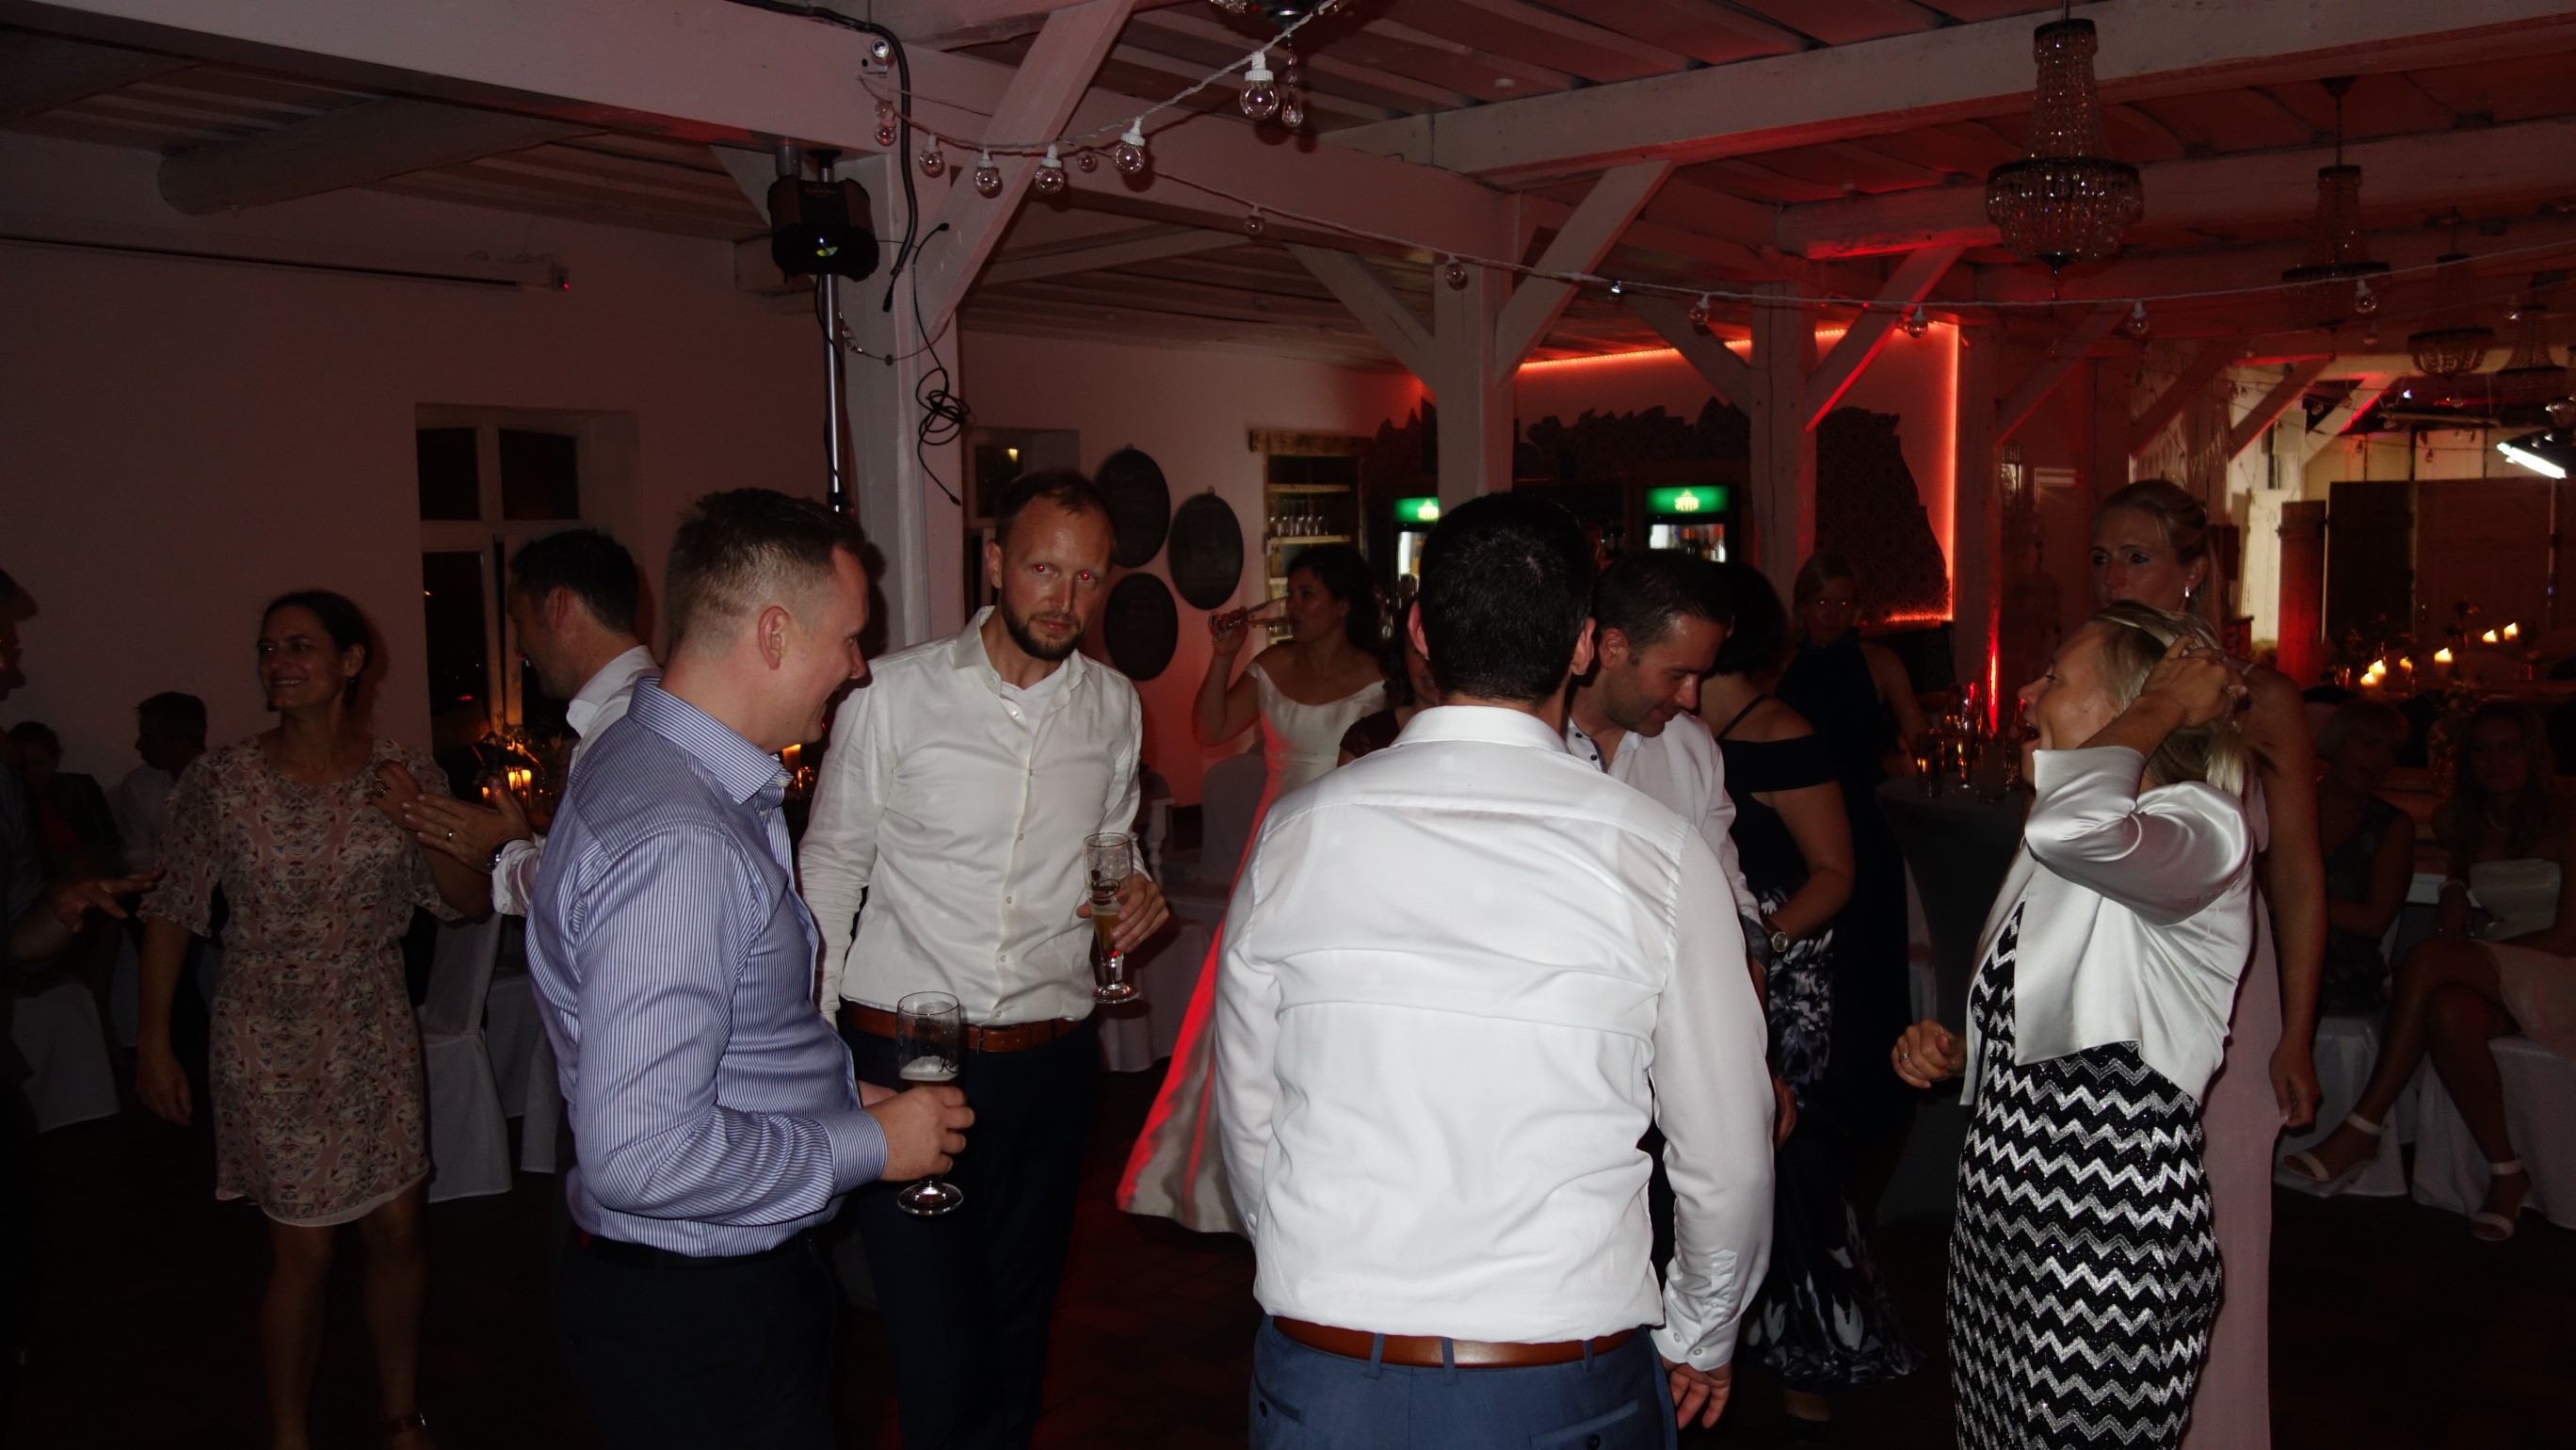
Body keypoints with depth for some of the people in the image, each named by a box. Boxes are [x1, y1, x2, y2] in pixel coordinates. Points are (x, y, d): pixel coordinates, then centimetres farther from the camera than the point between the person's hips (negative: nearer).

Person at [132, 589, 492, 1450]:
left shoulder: (406, 774, -4)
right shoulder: (220, 781, -9)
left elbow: (468, 903, -1)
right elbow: (171, 913, -2)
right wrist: (153, 1042, -2)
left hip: (376, 1039, 2)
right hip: (271, 1047, -2)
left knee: (398, 1232, 9)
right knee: (304, 1252, 4)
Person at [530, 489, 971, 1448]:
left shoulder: (661, 765, 6)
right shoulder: (676, 845, -28)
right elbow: (640, 1156, -30)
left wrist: (835, 1093, 7)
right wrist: (867, 1145, -18)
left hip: (744, 1285, 10)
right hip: (694, 1322, -10)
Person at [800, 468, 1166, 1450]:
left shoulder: (1114, 707, 5)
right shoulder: (894, 695, -6)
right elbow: (831, 869, -1)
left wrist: (1135, 891, -4)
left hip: (1052, 1062, 4)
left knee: (1018, 1335, 16)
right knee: (942, 1362, -5)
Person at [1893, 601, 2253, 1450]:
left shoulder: (2202, 830, -16)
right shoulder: (2052, 854, 12)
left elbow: (2079, 827, -42)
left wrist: (2164, 706, -23)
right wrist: (1953, 1054, 6)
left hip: (2108, 1247, -8)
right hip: (2005, 1217, 9)